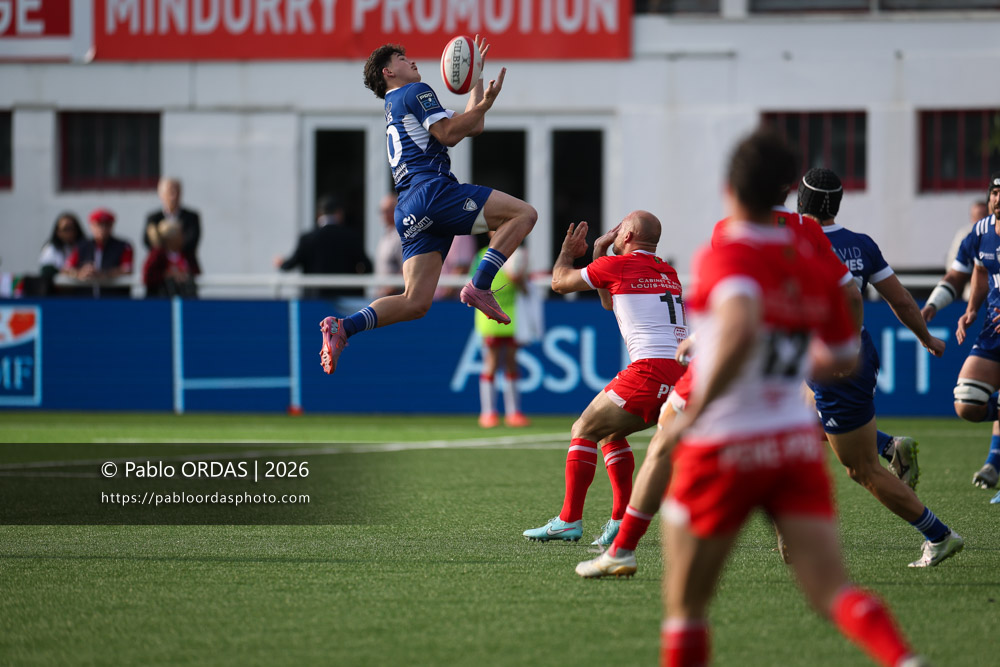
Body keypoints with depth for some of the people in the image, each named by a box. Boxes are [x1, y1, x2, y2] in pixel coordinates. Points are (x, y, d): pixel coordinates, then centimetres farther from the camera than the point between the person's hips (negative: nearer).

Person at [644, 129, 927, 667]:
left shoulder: (724, 257, -14)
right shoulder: (811, 263, 5)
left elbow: (740, 331, -35)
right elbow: (843, 358, 17)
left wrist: (692, 413, -27)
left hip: (722, 448, -5)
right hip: (797, 445, 5)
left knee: (685, 606, 11)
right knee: (832, 590, -5)